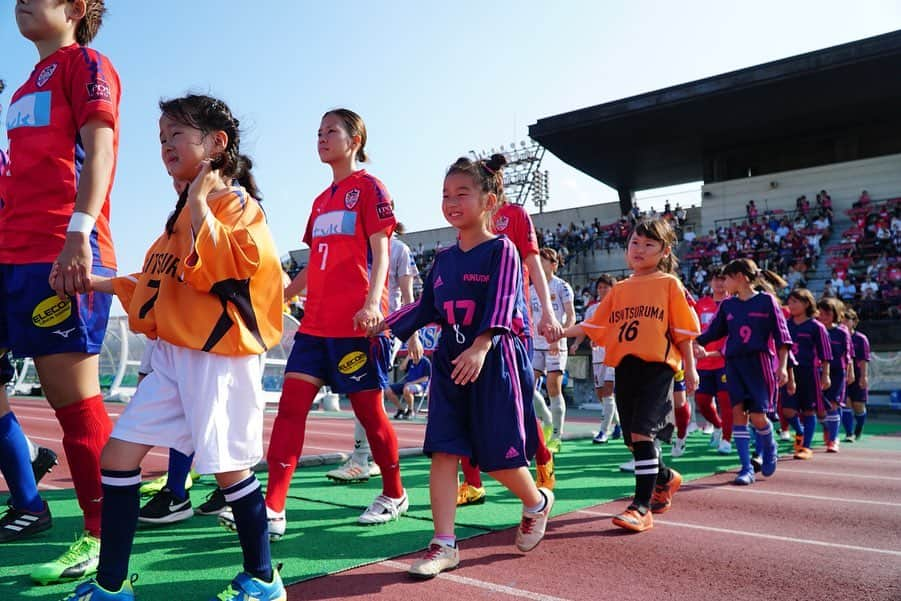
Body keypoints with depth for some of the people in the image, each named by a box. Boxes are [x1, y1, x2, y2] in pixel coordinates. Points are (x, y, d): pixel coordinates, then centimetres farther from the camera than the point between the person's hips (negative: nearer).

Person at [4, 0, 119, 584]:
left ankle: (103, 536, 4)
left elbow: (98, 148, -12)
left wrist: (79, 232, -25)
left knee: (75, 400, -6)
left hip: (63, 256, -8)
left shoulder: (85, 62, 3)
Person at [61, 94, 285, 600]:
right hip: (172, 353, 9)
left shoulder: (236, 202, -6)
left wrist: (199, 204, -17)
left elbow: (232, 263, -24)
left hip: (219, 354, -9)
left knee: (228, 464, -1)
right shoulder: (184, 213, 20)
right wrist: (101, 283, 21)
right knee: (118, 455, 6)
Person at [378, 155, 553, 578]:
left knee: (497, 455, 1)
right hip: (451, 361, 6)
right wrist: (386, 325, 10)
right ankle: (444, 544, 8)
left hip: (495, 362, -6)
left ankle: (537, 502, 33)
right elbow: (426, 306, 18)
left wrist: (480, 347, -32)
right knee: (443, 451, 0)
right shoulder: (444, 259, 12)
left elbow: (502, 305, -19)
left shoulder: (501, 250, -6)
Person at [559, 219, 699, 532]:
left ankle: (642, 507, -11)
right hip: (625, 366, 5)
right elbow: (594, 324, 10)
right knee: (633, 437, 11)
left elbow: (682, 329, 2)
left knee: (641, 431, -16)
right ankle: (665, 477, 38)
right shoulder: (619, 289, 15)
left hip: (657, 365, -5)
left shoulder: (669, 283, 4)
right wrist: (563, 331, -4)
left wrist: (690, 367, 0)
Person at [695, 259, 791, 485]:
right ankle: (746, 468, 3)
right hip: (734, 364, 4)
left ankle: (770, 448, 27)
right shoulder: (727, 305, 11)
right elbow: (712, 332, 11)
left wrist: (782, 366, -9)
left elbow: (782, 335, -2)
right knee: (738, 412, -4)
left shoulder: (766, 300, -1)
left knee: (757, 416, -7)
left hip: (760, 364, -4)